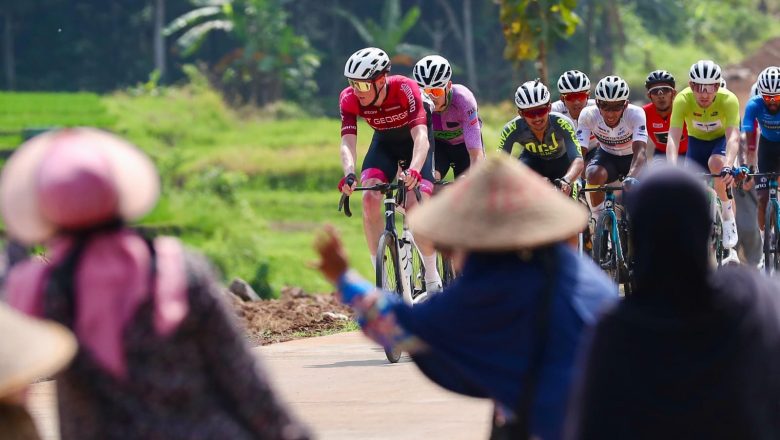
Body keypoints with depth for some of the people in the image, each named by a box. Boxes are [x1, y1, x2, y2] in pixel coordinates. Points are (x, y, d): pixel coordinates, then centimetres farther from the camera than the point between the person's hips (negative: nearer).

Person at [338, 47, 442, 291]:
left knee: (416, 204, -21)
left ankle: (433, 279, -3)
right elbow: (347, 142, -33)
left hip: (415, 142, -3)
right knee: (370, 199, -21)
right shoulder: (349, 99, -26)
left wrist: (414, 171, -62)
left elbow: (421, 135, -44)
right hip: (385, 142, 3)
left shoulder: (405, 89, -36)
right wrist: (349, 174, -54)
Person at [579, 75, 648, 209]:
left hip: (631, 158, 0)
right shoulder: (588, 115, -28)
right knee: (594, 174, -32)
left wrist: (631, 177, -62)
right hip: (607, 155, 0)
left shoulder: (635, 114, -32)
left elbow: (640, 150, -43)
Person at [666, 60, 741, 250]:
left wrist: (728, 166, -59)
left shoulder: (729, 100, -32)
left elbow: (733, 136, -42)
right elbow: (673, 137, -37)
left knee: (716, 164, -34)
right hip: (696, 140, 2)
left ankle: (729, 218, -16)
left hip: (721, 140, -2)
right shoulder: (683, 100, -29)